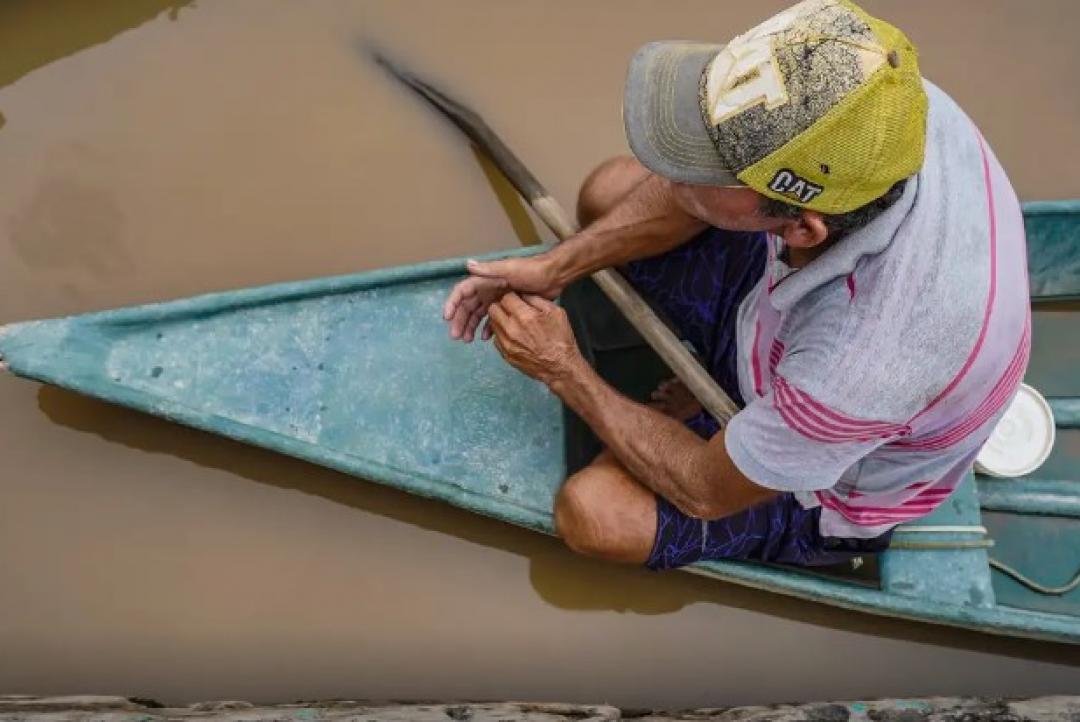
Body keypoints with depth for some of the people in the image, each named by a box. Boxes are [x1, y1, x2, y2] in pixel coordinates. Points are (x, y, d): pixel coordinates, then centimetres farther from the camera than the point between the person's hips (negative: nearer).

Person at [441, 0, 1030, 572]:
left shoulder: (862, 372, -47)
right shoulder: (865, 101, -32)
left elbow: (707, 491, -25)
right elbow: (687, 197, -9)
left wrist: (565, 372, -16)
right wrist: (554, 268, -12)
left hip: (828, 492, -5)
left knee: (592, 513, -21)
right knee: (607, 192, 1)